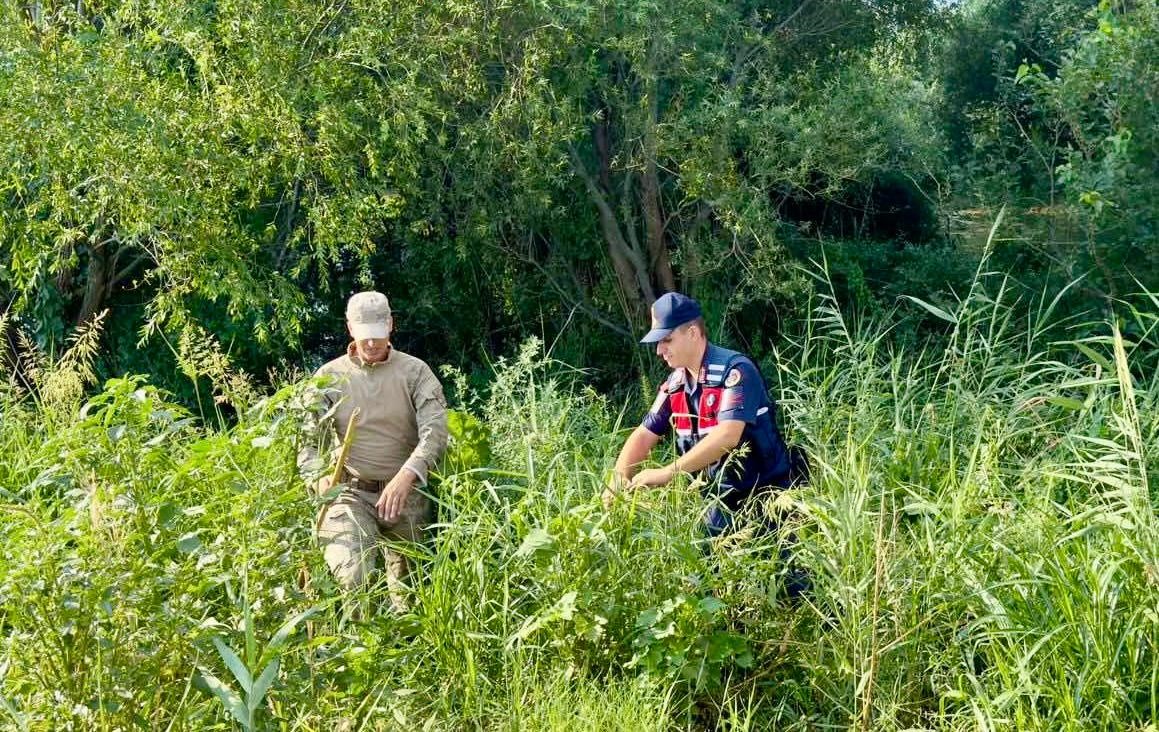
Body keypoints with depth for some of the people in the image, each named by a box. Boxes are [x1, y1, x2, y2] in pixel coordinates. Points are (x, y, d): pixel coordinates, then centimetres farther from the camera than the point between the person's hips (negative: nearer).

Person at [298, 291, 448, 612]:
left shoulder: (415, 372, 0)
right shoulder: (330, 377, 4)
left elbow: (435, 430, -13)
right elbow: (309, 439, 3)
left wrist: (406, 475, -31)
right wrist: (318, 476, -20)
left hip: (407, 494, 1)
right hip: (350, 493, 0)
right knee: (351, 580, -21)